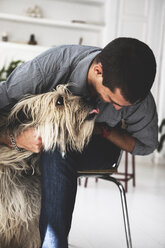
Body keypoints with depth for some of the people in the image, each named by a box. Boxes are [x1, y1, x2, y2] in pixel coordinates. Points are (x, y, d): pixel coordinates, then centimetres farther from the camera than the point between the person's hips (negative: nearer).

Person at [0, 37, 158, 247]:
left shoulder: (140, 99, -25)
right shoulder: (49, 66, -31)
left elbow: (146, 145, -7)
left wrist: (103, 130, -23)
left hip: (98, 148, -1)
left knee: (58, 151, -35)